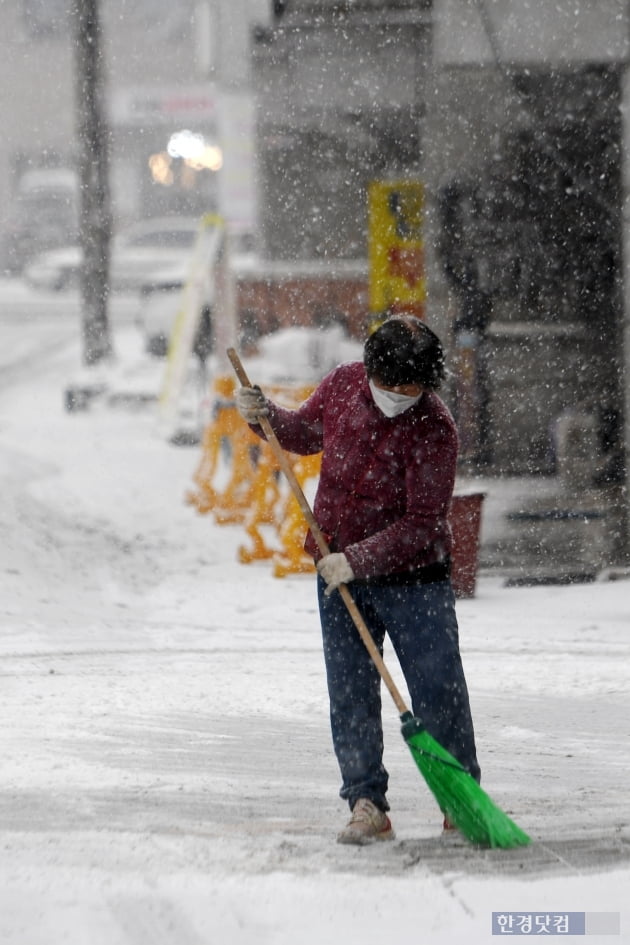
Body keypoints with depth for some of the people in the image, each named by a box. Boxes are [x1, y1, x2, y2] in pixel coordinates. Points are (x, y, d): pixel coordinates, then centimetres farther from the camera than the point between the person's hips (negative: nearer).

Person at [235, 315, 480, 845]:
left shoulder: (434, 430, -21)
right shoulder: (343, 385, -4)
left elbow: (422, 525, -23)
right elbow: (307, 432, 17)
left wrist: (357, 558, -28)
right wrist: (266, 416, -2)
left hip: (413, 577, -5)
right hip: (339, 571, 5)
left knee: (439, 694, -3)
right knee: (350, 696, 3)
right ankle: (367, 806, 8)